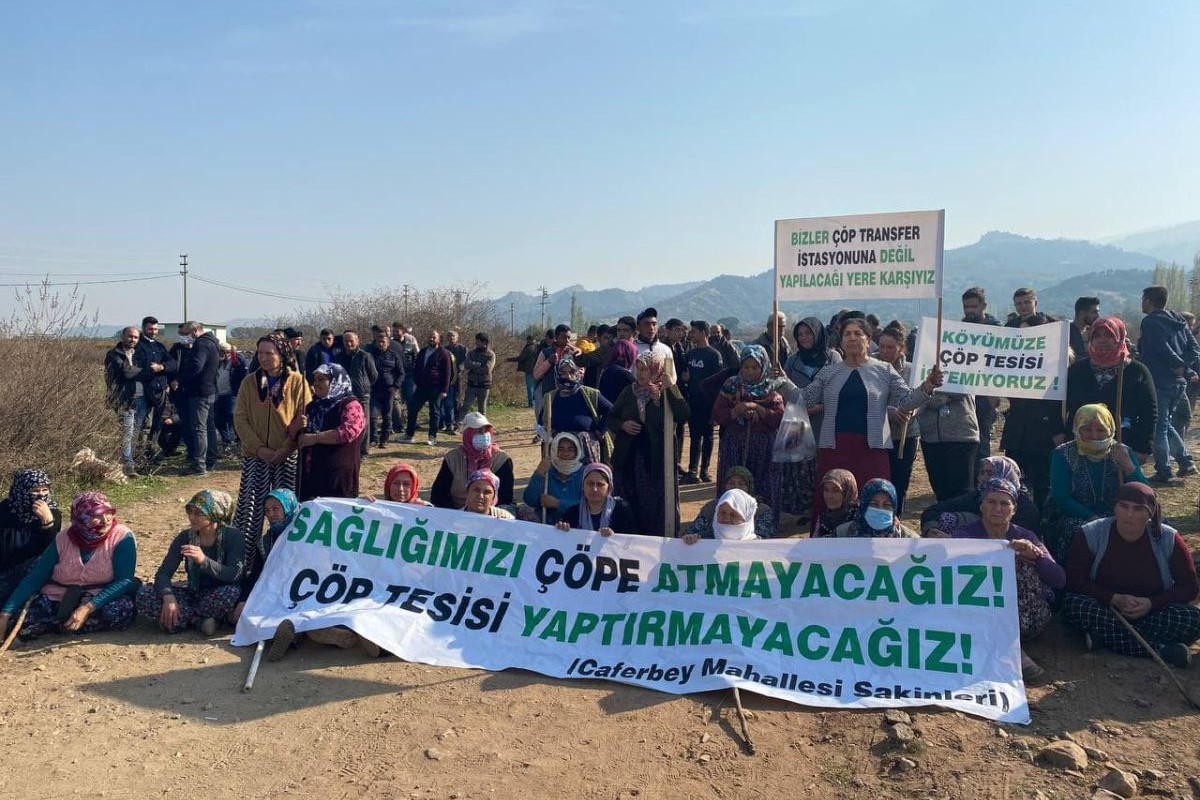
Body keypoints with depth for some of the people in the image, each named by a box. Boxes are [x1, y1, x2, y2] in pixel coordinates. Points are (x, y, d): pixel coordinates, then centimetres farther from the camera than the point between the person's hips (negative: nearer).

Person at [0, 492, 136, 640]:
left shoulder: (122, 537, -14)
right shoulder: (63, 539, -5)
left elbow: (125, 580, -20)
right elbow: (34, 578, -4)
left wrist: (88, 608, -30)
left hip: (101, 599, -1)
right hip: (57, 599, 1)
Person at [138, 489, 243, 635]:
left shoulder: (233, 536, -12)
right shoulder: (185, 537, -2)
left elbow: (234, 575, -24)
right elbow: (163, 573, -7)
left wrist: (204, 560, -38)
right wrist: (168, 596, -28)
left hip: (218, 597, -4)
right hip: (193, 594, 4)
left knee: (231, 593, -39)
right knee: (144, 594, -18)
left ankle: (182, 618, -16)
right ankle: (200, 621, -22)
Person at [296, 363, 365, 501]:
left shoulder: (350, 405, -4)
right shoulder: (313, 406, 18)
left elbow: (348, 431, -22)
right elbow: (294, 435, 24)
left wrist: (315, 438, -20)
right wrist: (296, 426, 0)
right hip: (309, 474, 7)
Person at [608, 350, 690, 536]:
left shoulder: (668, 394, -2)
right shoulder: (628, 392, 7)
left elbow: (683, 415, -19)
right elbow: (611, 419, 14)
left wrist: (670, 388, -21)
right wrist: (622, 425, -7)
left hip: (656, 459, -3)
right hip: (627, 458, 3)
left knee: (655, 505, 0)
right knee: (628, 505, 8)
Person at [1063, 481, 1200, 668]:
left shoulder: (1168, 539, -6)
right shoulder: (1090, 534, -10)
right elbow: (1074, 581, -10)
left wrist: (1151, 603, -19)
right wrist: (1115, 599, -23)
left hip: (1153, 613, 1)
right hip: (1104, 609, -1)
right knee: (1074, 605, -33)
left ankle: (1104, 636, -26)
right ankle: (1160, 649, -30)